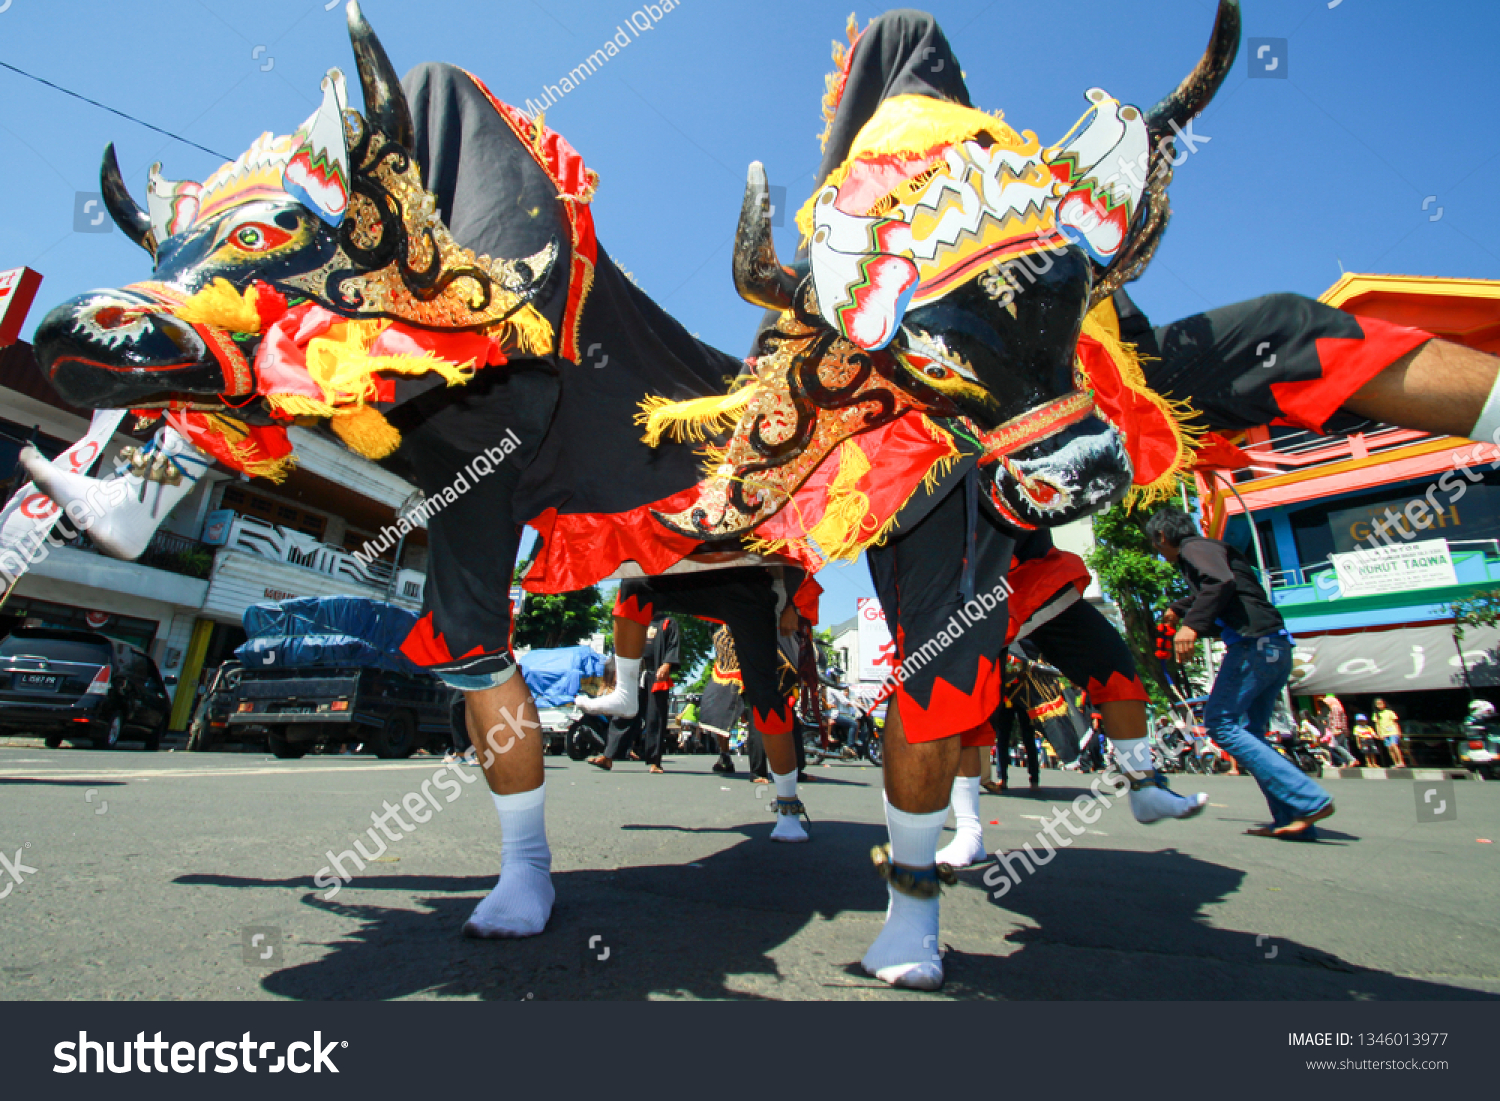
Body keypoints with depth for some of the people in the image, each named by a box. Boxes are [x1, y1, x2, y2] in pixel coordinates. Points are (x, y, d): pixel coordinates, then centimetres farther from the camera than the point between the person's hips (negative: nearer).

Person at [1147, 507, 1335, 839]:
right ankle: (1294, 821, 8)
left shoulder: (1196, 547, -2)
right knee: (1249, 732, 11)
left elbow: (1221, 582, -24)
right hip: (1275, 647, 10)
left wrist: (1192, 625, -30)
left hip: (1253, 643, -10)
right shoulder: (1210, 549, 27)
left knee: (1221, 723, -10)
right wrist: (1179, 609, 60)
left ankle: (1309, 800, -13)